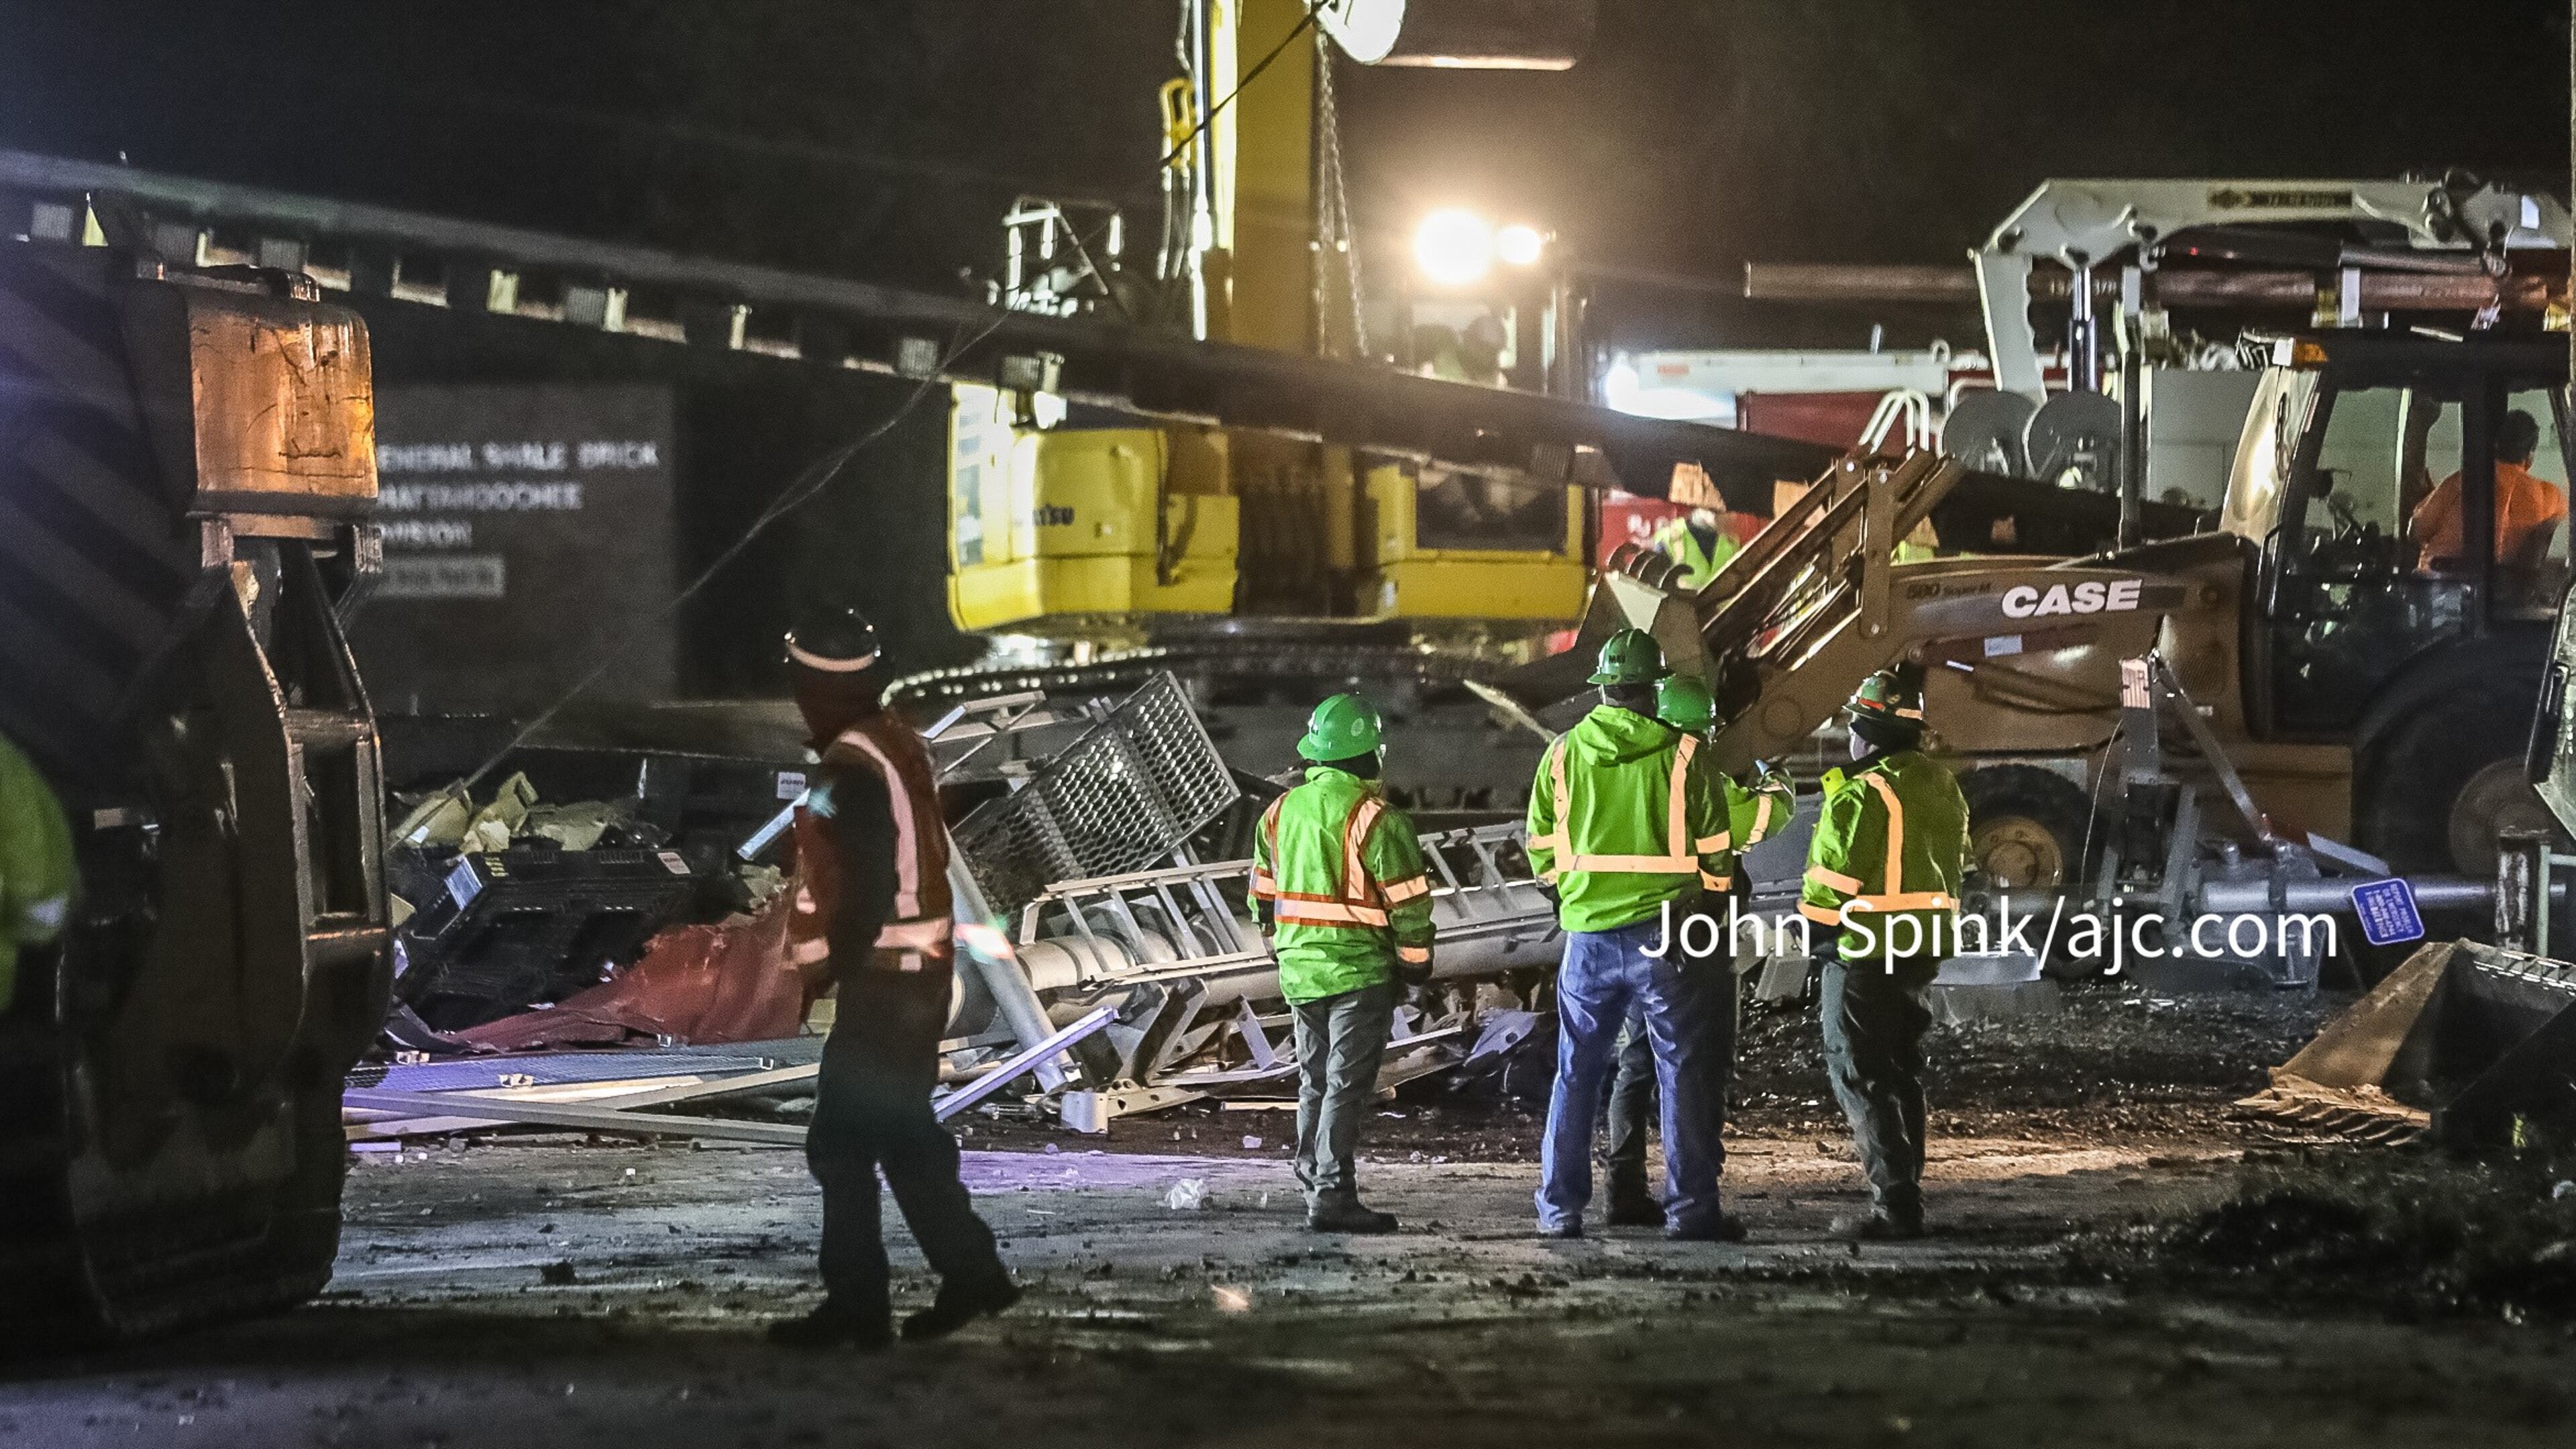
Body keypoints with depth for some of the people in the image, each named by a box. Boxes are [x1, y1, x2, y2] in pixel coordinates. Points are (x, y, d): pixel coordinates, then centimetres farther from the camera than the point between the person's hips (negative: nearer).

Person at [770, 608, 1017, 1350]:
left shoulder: (851, 768, -19)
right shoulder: (900, 746, 10)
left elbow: (871, 886, -24)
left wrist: (835, 966, -15)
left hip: (880, 977, -10)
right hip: (923, 970, 10)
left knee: (842, 1143, -5)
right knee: (903, 1134, 18)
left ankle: (855, 1306, -3)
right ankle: (969, 1270, 20)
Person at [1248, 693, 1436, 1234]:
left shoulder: (1281, 812, 7)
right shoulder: (1373, 818, -14)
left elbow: (1264, 894, 16)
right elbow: (1408, 900, -12)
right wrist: (1417, 961, 0)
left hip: (1300, 968, 6)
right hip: (1360, 970, -6)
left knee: (1314, 1081, 17)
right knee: (1348, 1084, -6)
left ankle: (1313, 1184, 22)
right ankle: (1333, 1196, -10)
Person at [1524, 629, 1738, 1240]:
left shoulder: (1563, 755, 1)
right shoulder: (1679, 755, -6)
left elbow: (1542, 848, 7)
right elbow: (1714, 846, -2)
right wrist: (1713, 889, 17)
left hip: (1587, 934, 2)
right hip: (1660, 932, -2)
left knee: (1577, 1073, 10)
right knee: (1680, 1071, 3)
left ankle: (1560, 1208, 10)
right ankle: (1690, 1207, 1)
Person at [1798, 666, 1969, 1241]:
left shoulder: (1864, 795, -18)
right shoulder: (1945, 789, 10)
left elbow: (1832, 877, -16)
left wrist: (1814, 927, -1)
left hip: (1864, 956, -8)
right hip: (1923, 954, 8)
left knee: (1859, 1076, -3)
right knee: (1902, 1074, 17)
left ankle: (1894, 1205, -9)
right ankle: (1906, 1198, 19)